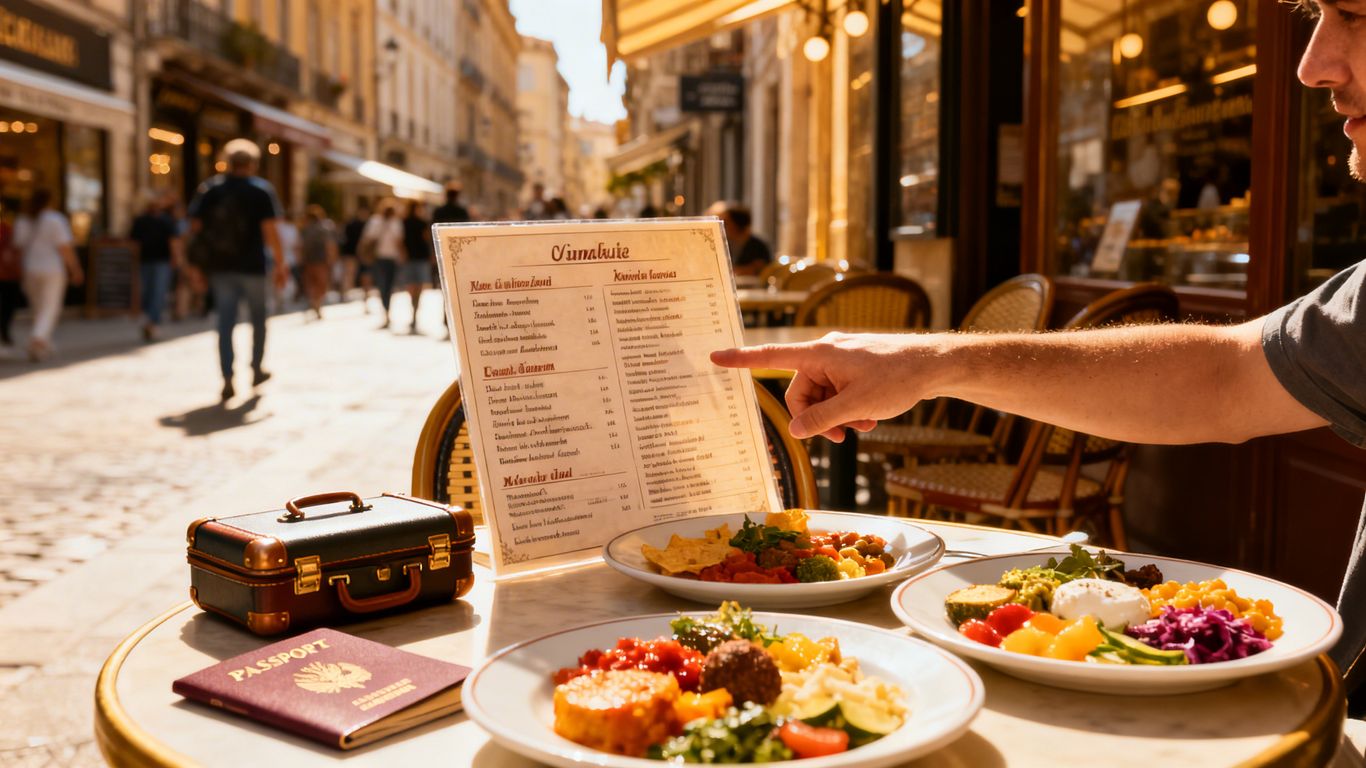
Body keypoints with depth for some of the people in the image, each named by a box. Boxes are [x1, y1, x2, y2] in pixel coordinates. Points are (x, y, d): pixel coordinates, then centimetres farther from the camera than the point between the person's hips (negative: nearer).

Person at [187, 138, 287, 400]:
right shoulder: (261, 190, -4)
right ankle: (256, 371, 26)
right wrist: (280, 263, -8)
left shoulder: (209, 189, 5)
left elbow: (195, 225, 1)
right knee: (258, 319, 17)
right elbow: (270, 229, -12)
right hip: (252, 266, -2)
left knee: (225, 322, 3)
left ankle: (227, 379, -6)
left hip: (220, 265, 2)